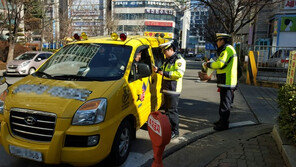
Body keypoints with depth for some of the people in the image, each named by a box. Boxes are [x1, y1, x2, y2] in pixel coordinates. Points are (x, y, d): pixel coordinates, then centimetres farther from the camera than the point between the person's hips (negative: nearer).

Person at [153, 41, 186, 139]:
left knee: (173, 111, -6)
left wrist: (165, 73, -23)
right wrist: (158, 70, 10)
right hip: (166, 89, 9)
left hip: (173, 90, -9)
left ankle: (175, 131, 4)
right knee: (167, 109, 17)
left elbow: (179, 73, -23)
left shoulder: (179, 60, -11)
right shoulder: (167, 60, 19)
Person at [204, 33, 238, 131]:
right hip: (227, 81, 11)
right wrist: (211, 64, 9)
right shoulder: (229, 49, 20)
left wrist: (209, 64, -9)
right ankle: (222, 120, 30)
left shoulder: (227, 49, -14)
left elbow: (220, 64, -24)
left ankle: (224, 124, 4)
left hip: (227, 82, -11)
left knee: (225, 103, -4)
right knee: (224, 102, 18)